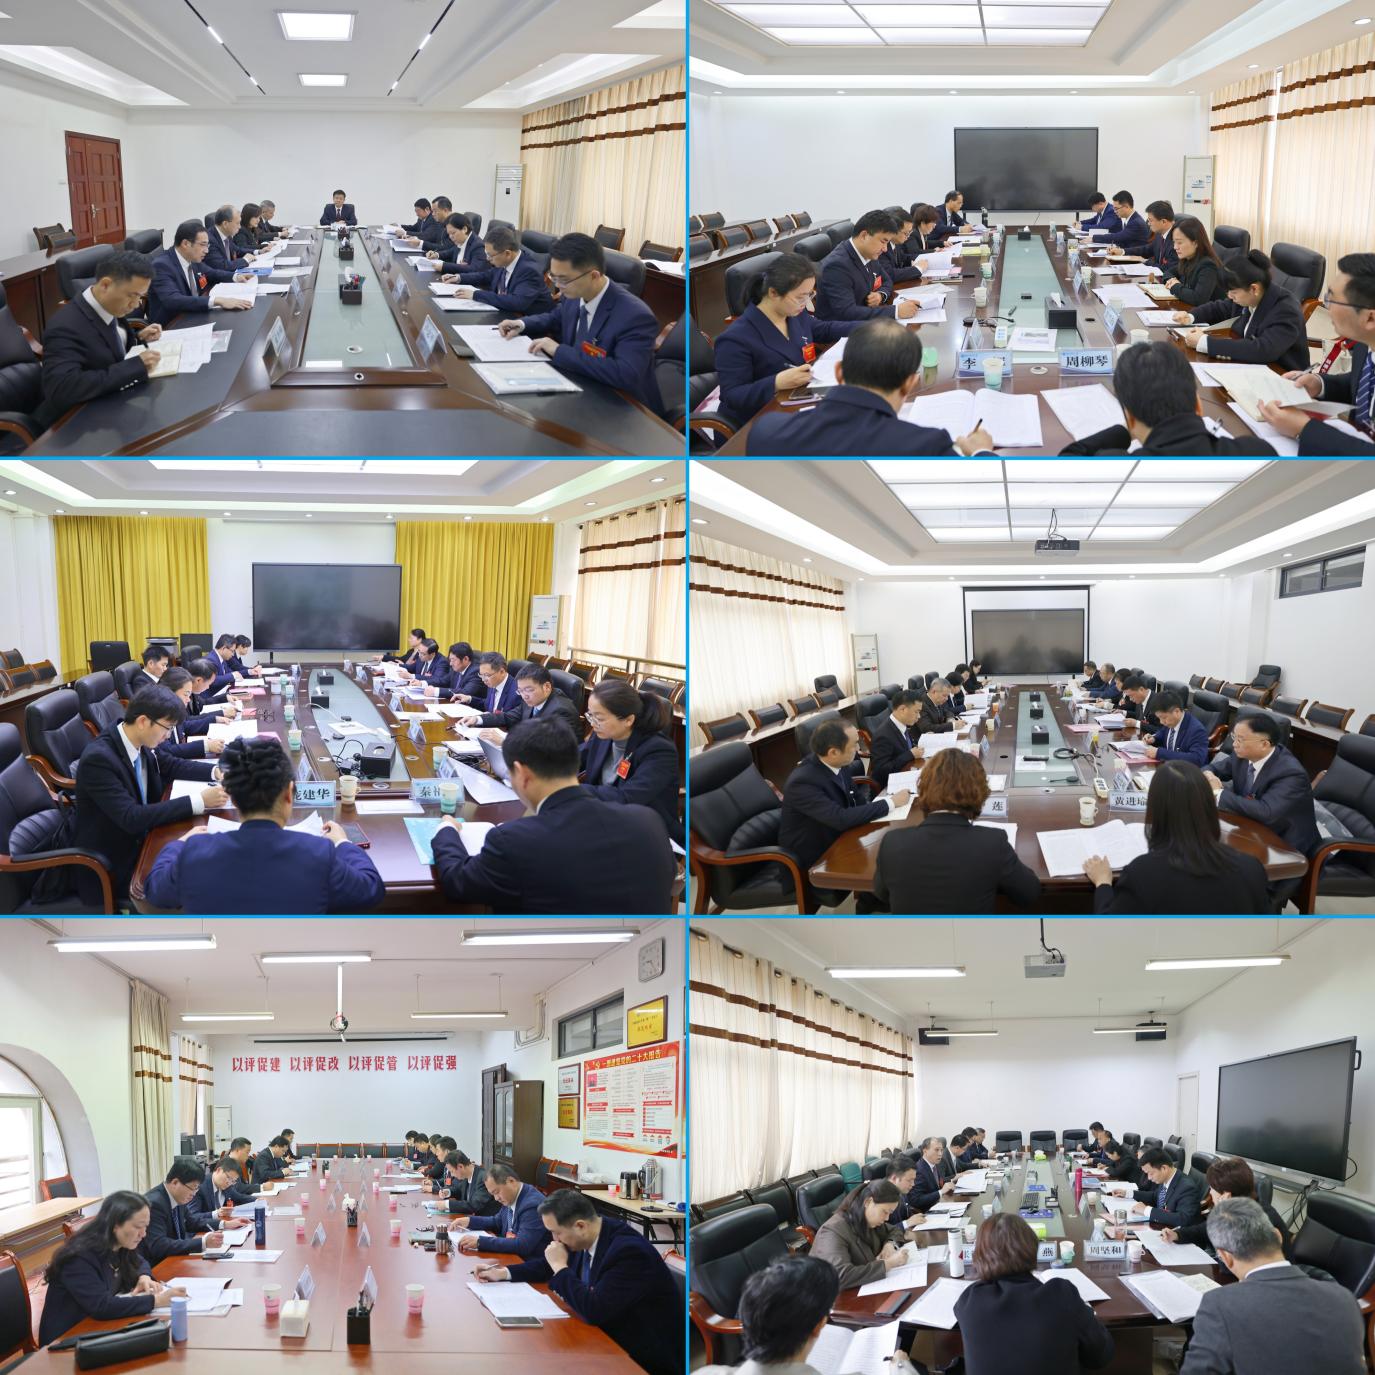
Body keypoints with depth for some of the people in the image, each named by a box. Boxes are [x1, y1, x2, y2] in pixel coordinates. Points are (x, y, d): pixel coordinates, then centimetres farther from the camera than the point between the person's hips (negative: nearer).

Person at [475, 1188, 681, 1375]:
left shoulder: (630, 1251, -28)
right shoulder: (583, 1239, -2)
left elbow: (593, 1310, -32)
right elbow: (550, 1265, 17)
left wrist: (560, 1267, -21)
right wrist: (504, 1273, 7)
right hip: (606, 1336, 8)